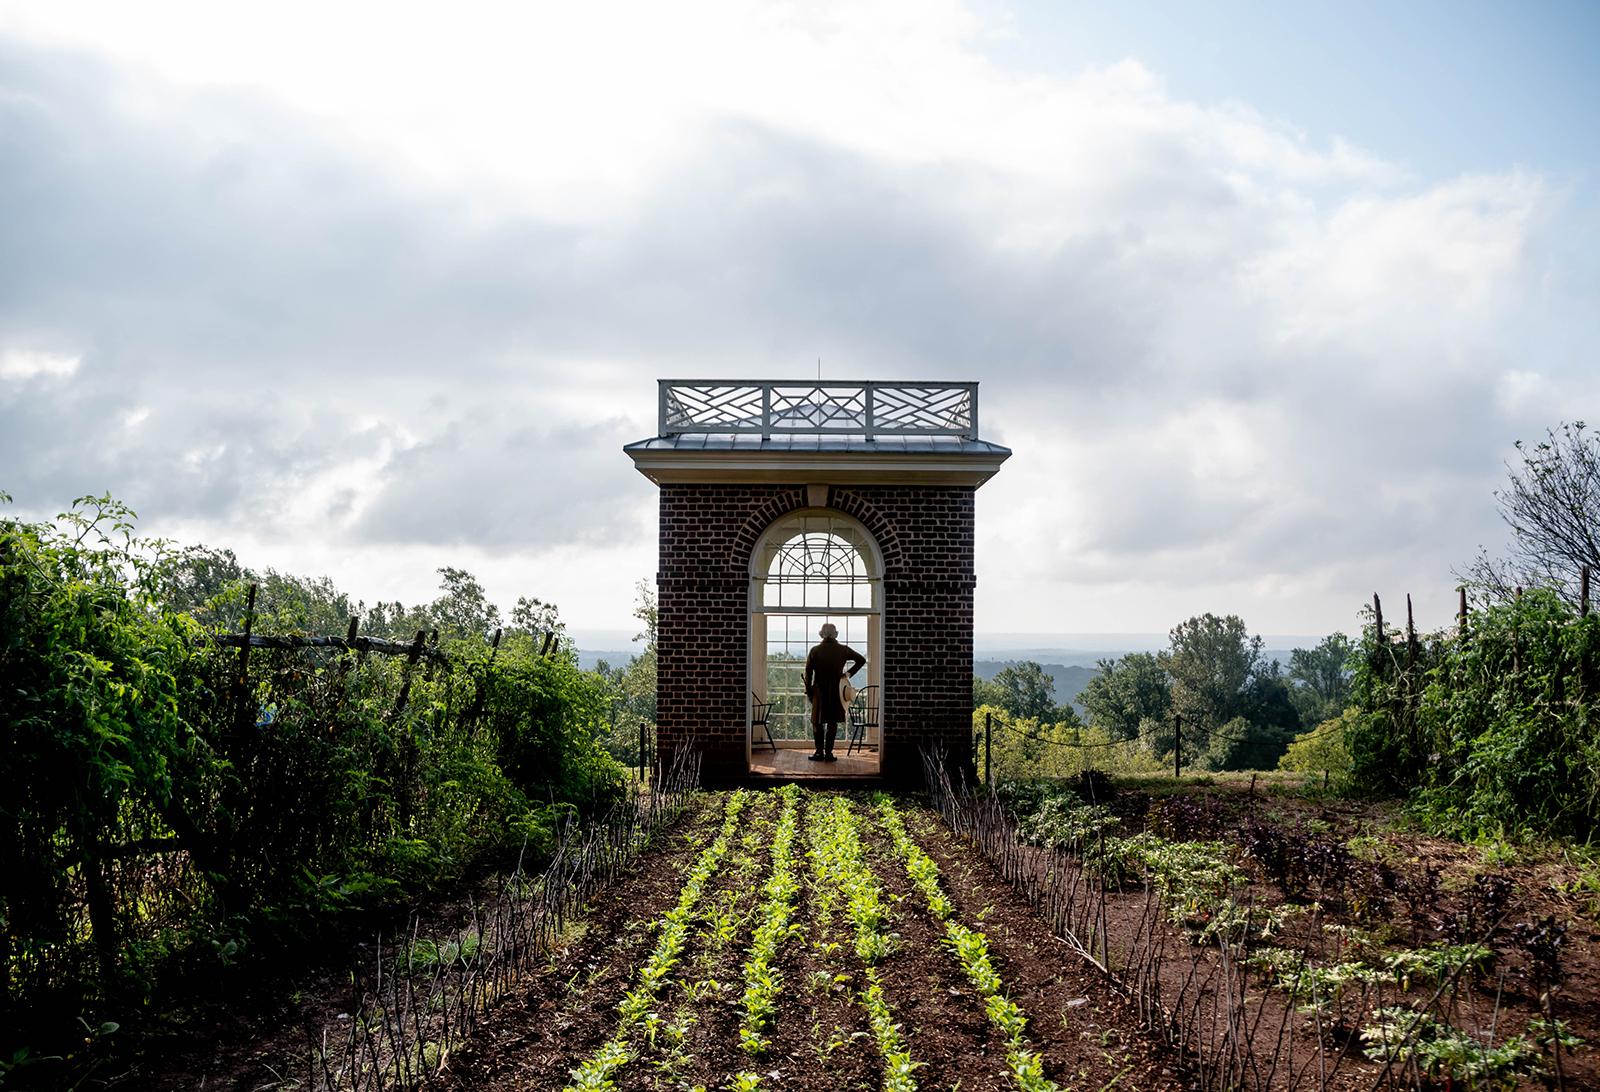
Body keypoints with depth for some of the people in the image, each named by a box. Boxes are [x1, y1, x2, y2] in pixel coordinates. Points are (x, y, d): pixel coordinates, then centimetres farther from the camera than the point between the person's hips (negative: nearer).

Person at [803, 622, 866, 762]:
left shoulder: (815, 650, -3)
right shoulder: (843, 650, -1)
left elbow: (808, 672, -2)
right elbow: (861, 660, 2)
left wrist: (808, 692, 4)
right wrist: (848, 673, 7)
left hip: (819, 691, -1)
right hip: (836, 691, 1)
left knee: (818, 722, 9)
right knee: (832, 723, 6)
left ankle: (819, 752, 6)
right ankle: (828, 753, 4)